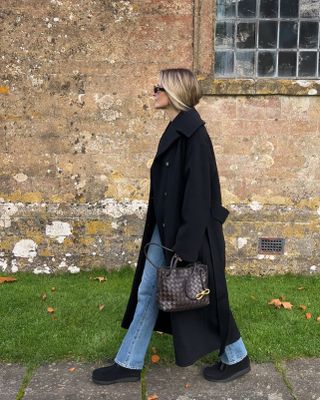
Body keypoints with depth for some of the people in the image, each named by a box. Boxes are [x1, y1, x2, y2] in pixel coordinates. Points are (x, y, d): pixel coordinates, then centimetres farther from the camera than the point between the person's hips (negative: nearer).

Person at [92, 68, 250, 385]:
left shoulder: (192, 132, -18)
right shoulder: (176, 130, 11)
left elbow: (198, 190, -22)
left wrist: (186, 244, -23)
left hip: (188, 231, -10)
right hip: (166, 228, 10)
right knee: (148, 293, 13)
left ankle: (236, 358, 27)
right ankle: (129, 364, 25)